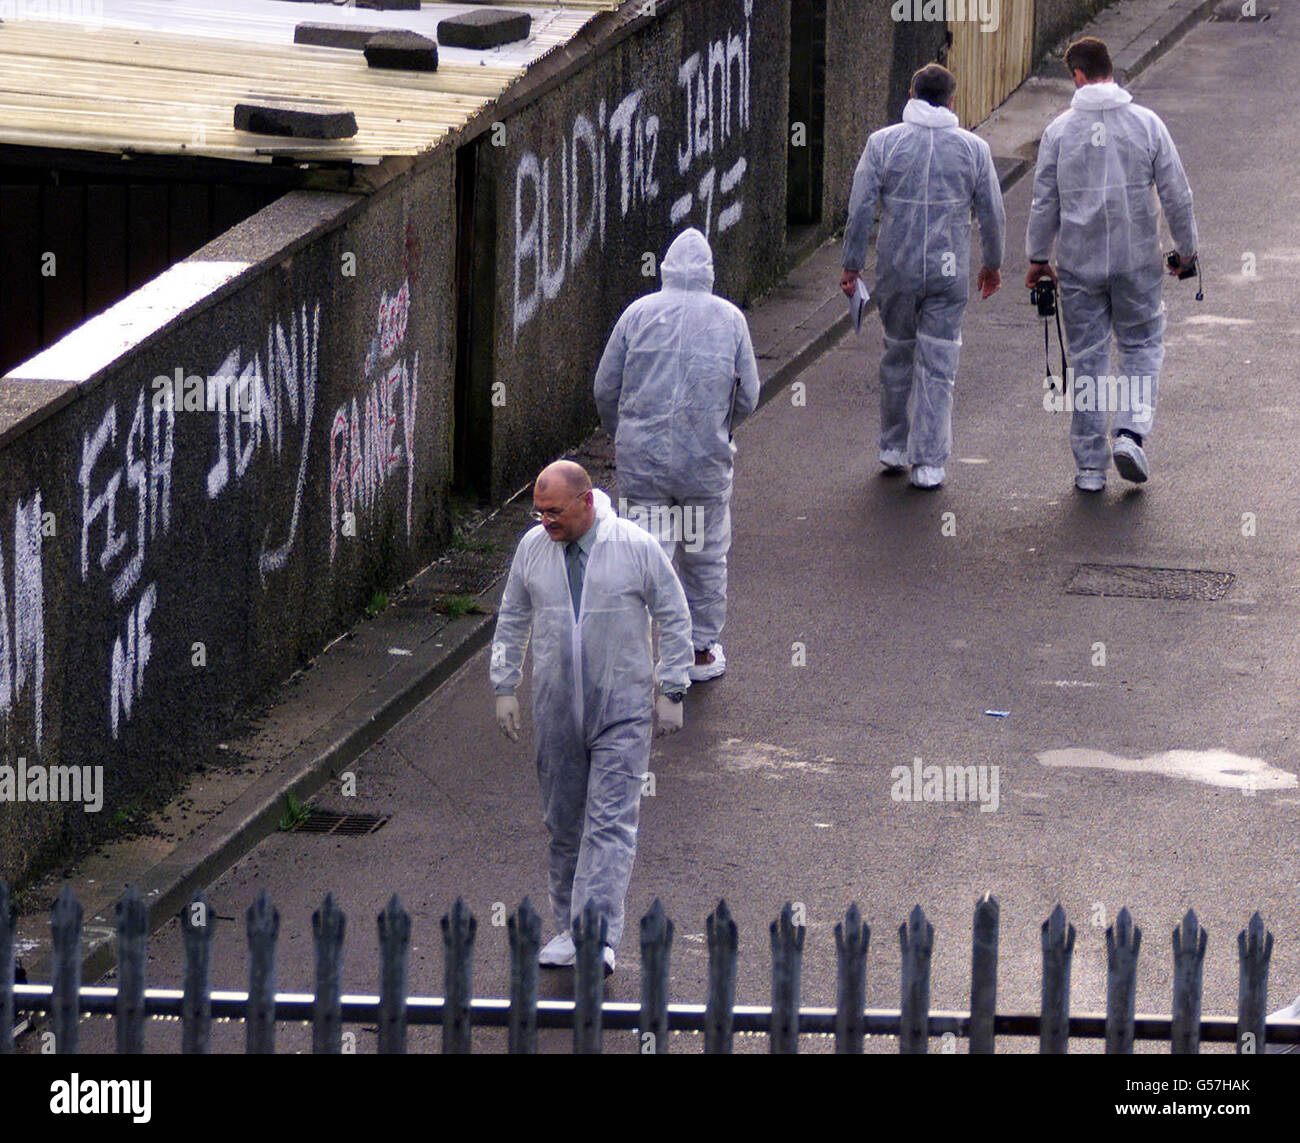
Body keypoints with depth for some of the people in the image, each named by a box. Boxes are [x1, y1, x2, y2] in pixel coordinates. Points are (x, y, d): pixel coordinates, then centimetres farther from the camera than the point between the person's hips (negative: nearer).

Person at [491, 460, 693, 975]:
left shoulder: (636, 547, -7)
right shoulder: (532, 547, 2)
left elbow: (674, 619, 0)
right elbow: (512, 620, 14)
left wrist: (671, 691, -2)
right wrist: (505, 687, 11)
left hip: (622, 711, -4)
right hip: (556, 712, 4)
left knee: (610, 822, -10)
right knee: (564, 823, 8)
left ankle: (598, 937, -16)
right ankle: (569, 929, 19)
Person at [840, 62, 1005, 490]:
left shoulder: (882, 143, -3)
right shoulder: (973, 148, -1)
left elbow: (860, 209, -5)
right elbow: (993, 214, 4)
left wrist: (852, 264, 4)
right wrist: (992, 263, 18)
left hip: (896, 270, 1)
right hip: (949, 272, -1)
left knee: (898, 354, 19)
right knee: (938, 364, 3)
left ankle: (894, 446, 29)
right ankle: (928, 462, 1)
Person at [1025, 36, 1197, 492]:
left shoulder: (1059, 130, -5)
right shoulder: (1146, 123, -5)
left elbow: (1044, 202, 0)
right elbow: (1176, 193, -2)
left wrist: (1038, 257, 13)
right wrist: (1186, 248, 11)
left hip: (1079, 264, 0)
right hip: (1136, 260, 0)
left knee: (1087, 358, 8)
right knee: (1143, 346, 15)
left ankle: (1090, 466, 10)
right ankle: (1131, 432, -7)